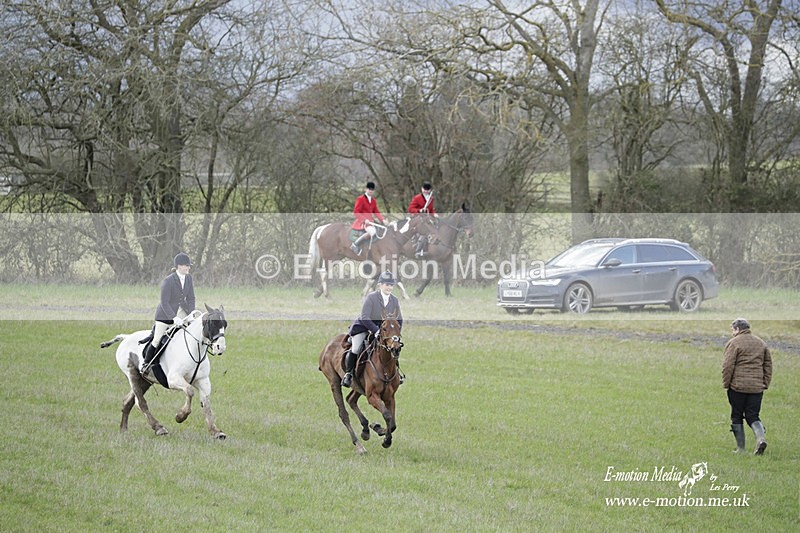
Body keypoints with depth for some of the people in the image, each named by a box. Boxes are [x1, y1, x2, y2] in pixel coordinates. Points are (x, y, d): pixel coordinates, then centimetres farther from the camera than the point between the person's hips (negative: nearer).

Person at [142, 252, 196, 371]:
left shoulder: (189, 278, -5)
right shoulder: (168, 281, -25)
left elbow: (190, 298, 1)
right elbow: (164, 303, -26)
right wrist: (174, 318, -36)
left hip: (181, 310, 6)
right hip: (165, 313, -6)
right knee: (157, 341, -1)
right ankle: (146, 362, 21)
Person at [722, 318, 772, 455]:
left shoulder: (733, 343, -5)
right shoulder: (761, 343, 14)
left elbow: (727, 366, -10)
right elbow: (768, 365, 16)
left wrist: (726, 384, -2)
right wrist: (765, 384, 18)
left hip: (737, 386, -5)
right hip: (757, 387, 5)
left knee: (737, 417, 6)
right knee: (753, 416, 9)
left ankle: (740, 448, 7)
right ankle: (761, 437, -16)